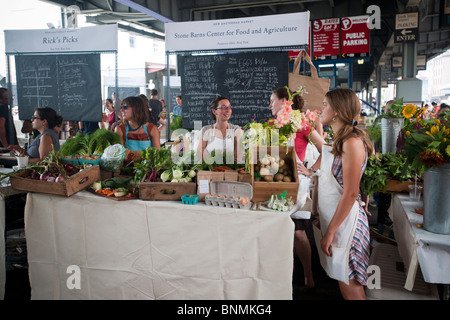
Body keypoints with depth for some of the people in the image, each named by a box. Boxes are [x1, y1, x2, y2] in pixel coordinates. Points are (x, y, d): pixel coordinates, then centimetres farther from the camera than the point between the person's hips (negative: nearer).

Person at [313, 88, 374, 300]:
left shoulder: (352, 142, -18)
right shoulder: (339, 141, 12)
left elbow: (350, 193, -21)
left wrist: (330, 231, -19)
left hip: (345, 220, -9)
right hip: (332, 217, 9)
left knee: (349, 286, 4)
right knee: (344, 282, 18)